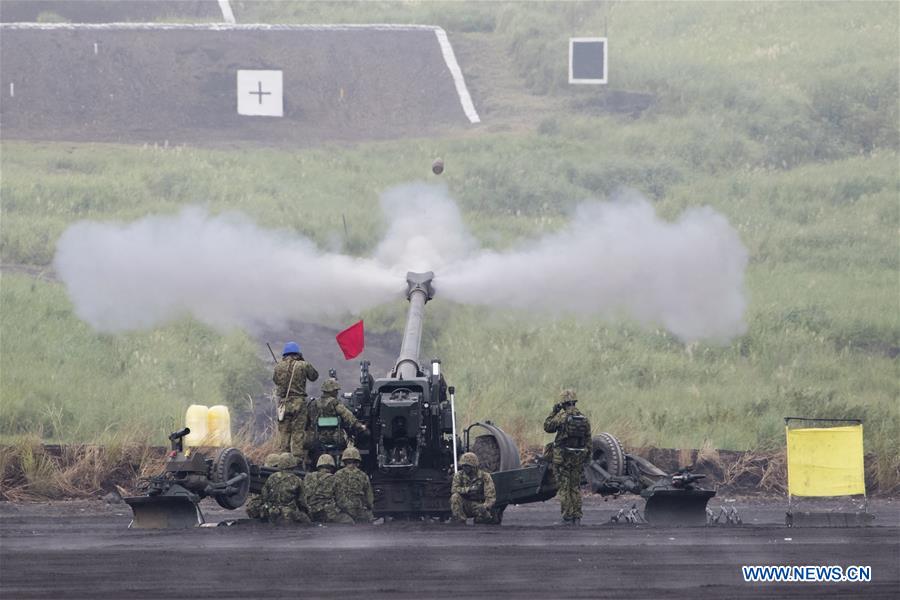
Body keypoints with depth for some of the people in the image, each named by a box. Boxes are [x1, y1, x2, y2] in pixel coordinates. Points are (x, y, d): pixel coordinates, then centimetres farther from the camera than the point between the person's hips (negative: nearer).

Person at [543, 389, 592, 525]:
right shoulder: (583, 418, 4)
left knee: (563, 487, 0)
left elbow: (547, 427, -1)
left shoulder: (562, 416, -12)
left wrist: (554, 412, 8)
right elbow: (588, 439, 8)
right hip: (578, 457, 5)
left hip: (562, 457, -5)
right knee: (576, 487, 13)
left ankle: (567, 516, -3)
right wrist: (586, 457, 15)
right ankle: (577, 516, 10)